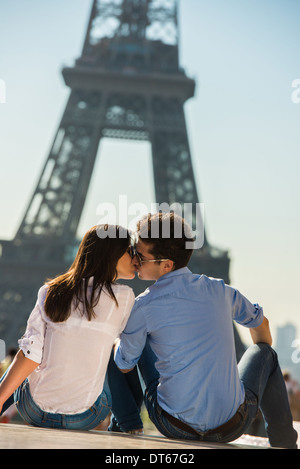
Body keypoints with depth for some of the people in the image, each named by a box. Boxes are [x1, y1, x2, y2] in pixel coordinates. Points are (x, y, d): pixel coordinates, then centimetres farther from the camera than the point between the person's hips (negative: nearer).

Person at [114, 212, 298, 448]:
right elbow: (260, 323, 20)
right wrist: (261, 360, 42)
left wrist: (117, 341, 26)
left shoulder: (144, 306, -14)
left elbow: (124, 366, 3)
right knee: (265, 352, 29)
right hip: (232, 427, 2)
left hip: (176, 427, -1)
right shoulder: (219, 290, -1)